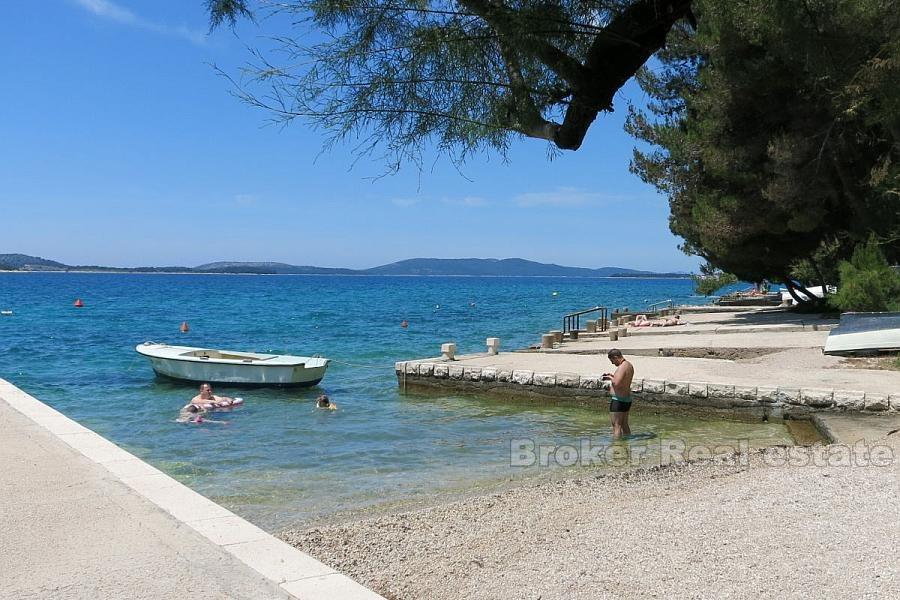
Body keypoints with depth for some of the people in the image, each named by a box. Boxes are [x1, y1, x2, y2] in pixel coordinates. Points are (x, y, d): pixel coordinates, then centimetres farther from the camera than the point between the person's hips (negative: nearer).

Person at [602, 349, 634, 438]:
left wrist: (611, 378, -12)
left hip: (619, 400, -10)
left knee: (616, 426, -5)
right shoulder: (629, 365, 10)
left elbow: (616, 383, -32)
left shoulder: (622, 367, -21)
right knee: (624, 425, 19)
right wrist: (612, 376, 15)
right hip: (627, 399, 10)